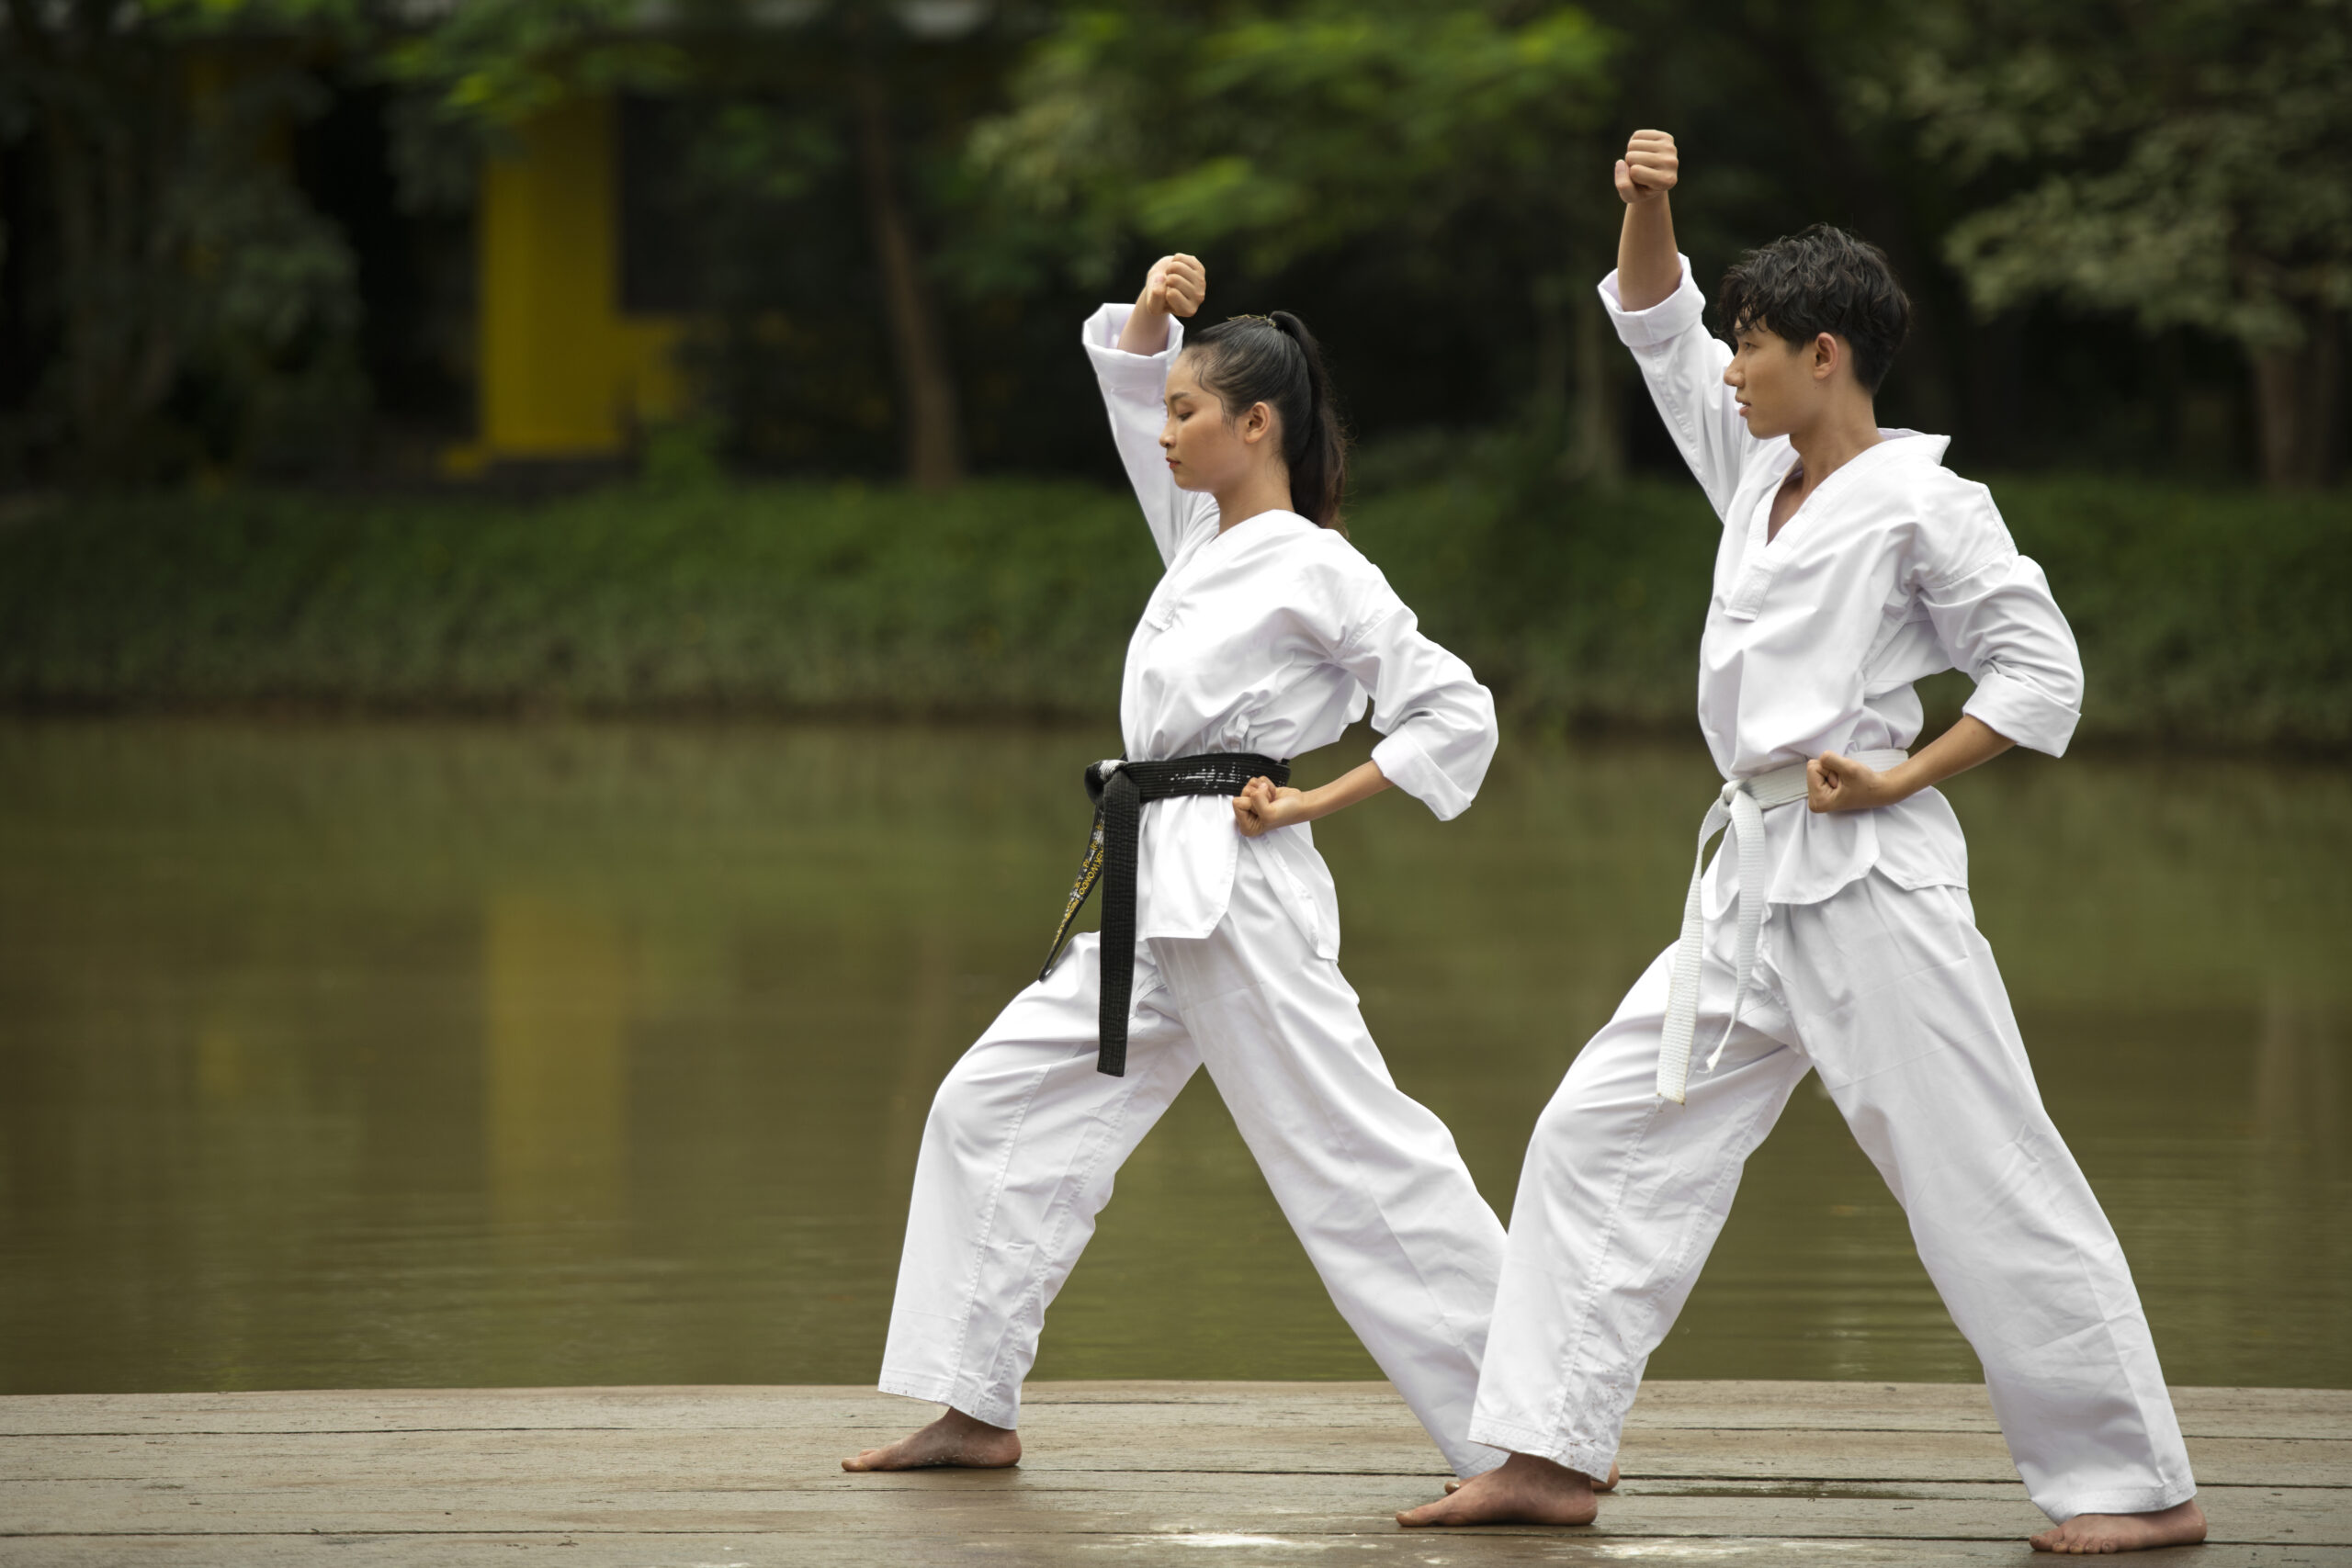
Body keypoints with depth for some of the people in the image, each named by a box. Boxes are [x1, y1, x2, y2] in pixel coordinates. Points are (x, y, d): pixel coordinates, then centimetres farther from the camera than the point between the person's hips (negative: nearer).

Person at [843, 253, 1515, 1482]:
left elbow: (1456, 714, -9)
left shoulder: (1318, 573, -9)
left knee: (1351, 1152, -11)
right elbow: (1129, 382, 22)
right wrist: (1150, 316, 1)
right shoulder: (1204, 535, 14)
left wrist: (1309, 803, -11)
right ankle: (977, 1412, 15)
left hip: (1234, 889, -9)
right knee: (994, 1107, 10)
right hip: (1152, 896, 9)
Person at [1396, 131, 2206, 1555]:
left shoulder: (1918, 502, -9)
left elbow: (2044, 674, -8)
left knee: (1988, 1182, -8)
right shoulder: (1758, 470, 13)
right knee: (1600, 1138, 6)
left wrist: (1897, 778, -14)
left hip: (1868, 878, -8)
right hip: (1755, 885, 8)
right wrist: (1648, 211, 5)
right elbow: (1656, 323, 22)